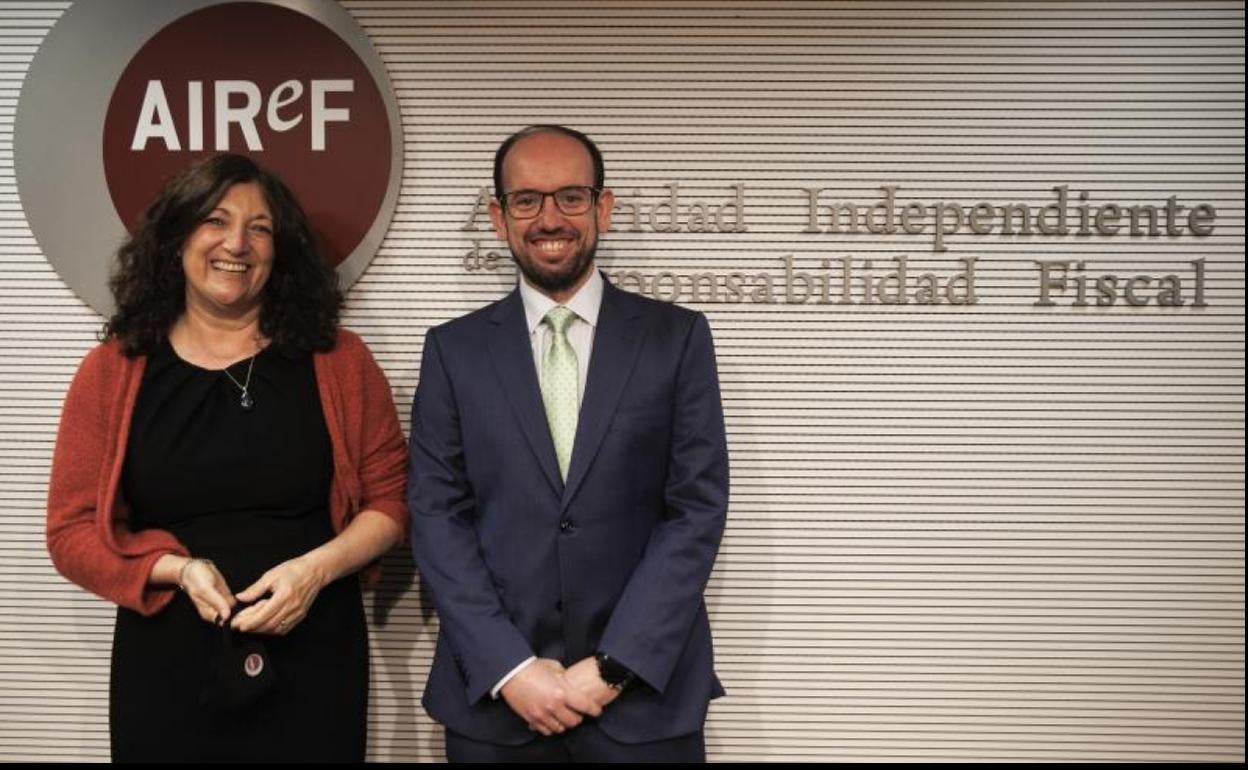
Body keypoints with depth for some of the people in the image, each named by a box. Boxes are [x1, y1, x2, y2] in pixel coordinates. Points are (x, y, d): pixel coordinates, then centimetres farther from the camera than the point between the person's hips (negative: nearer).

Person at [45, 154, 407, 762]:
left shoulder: (337, 359, 0)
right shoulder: (112, 371, 1)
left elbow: (390, 498, 2)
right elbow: (73, 530, 2)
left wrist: (317, 569, -15)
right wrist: (180, 569, -14)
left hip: (313, 663, 0)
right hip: (166, 668, 1)